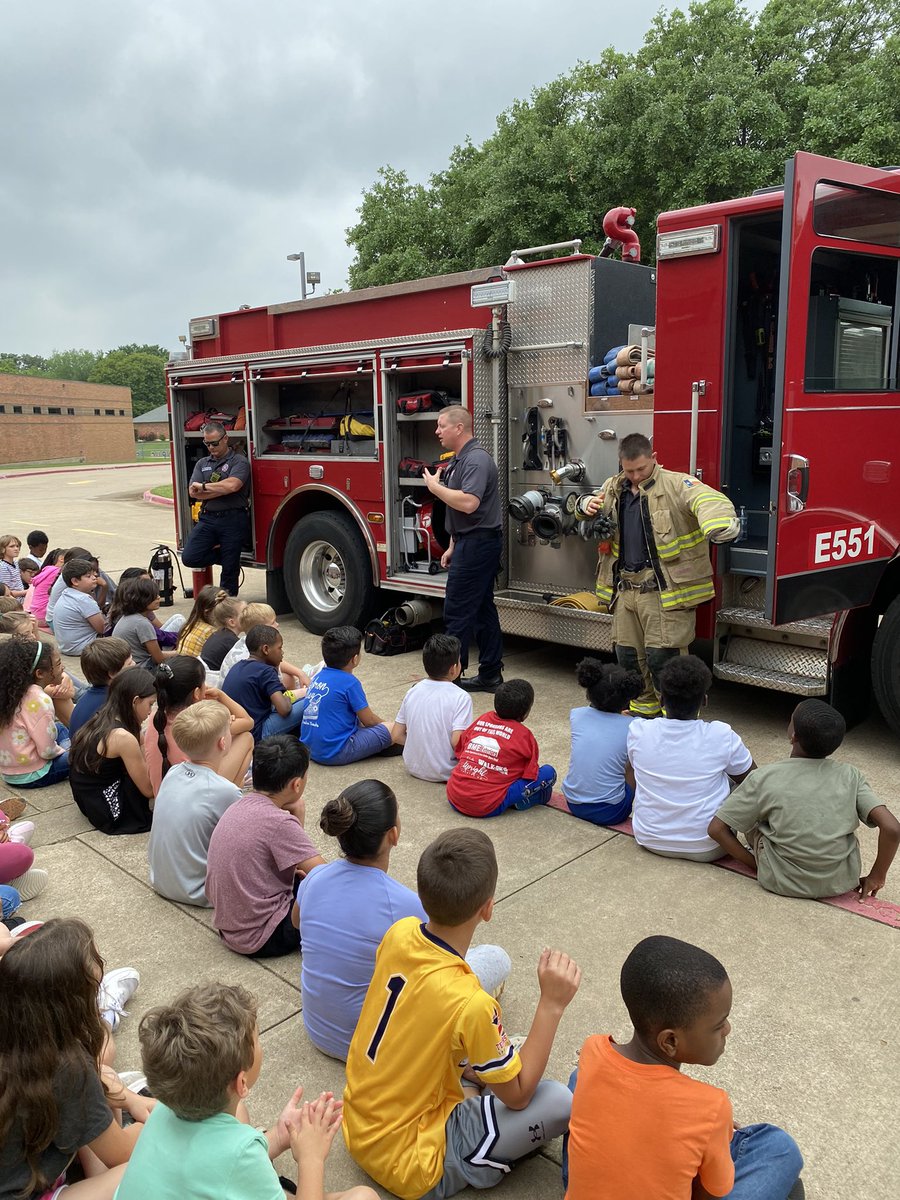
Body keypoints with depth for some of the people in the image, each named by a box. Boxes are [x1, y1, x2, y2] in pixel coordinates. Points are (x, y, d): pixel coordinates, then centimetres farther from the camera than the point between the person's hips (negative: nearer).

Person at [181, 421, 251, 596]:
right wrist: (222, 490, -9)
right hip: (208, 518, 5)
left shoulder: (239, 461, -1)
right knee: (189, 558, -8)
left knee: (230, 569, 1)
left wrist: (204, 486, -6)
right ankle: (223, 554, 17)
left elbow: (232, 485, -20)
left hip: (233, 520, -5)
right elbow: (193, 492, 2)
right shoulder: (202, 464, 15)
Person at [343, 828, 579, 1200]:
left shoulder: (400, 933, -13)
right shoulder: (470, 1004, -32)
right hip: (405, 1165, -7)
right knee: (558, 1102, -15)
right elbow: (517, 1096, -16)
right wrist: (551, 1005, -18)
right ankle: (473, 1164, 8)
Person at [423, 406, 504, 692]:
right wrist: (453, 546, 20)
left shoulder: (476, 459, -16)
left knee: (457, 611, -6)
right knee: (482, 609, 12)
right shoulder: (459, 460, 16)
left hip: (478, 544, -11)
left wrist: (435, 487, -17)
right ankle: (490, 674, 18)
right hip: (472, 543, 11)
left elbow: (468, 503, -29)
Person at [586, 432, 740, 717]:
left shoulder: (676, 485, -8)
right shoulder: (613, 488, 12)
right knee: (628, 655, 14)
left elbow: (708, 500, -28)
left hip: (664, 590, -6)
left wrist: (720, 523, -52)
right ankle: (644, 706, 34)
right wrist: (588, 506, 2)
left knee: (661, 656, -7)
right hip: (625, 587, 6)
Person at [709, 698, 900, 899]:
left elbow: (716, 829, -11)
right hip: (841, 882, 2)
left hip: (782, 883, -2)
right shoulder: (850, 776, -9)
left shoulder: (764, 779, -13)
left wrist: (753, 862, 3)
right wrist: (876, 877, -2)